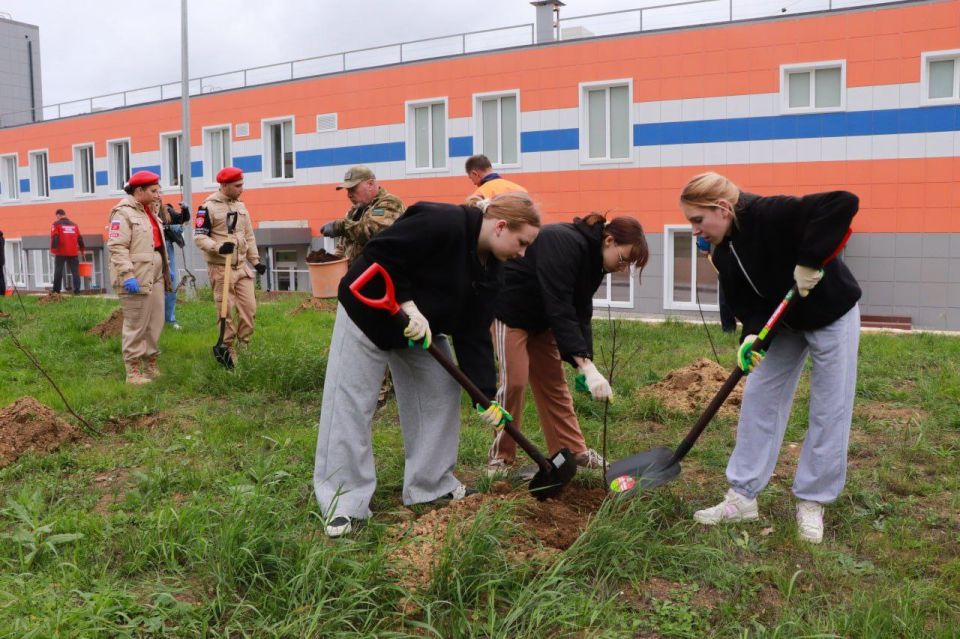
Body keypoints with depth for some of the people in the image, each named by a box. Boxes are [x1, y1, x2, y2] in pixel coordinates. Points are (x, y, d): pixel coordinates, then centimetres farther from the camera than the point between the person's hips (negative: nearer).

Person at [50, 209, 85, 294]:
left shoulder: (56, 224, 0)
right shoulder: (74, 225, 13)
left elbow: (54, 238, -10)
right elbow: (79, 238, 14)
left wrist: (53, 249, -10)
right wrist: (82, 249, 23)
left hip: (61, 252, -3)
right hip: (73, 252, 3)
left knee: (58, 271, 6)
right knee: (75, 271, 3)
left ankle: (56, 290, 7)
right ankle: (77, 290, -4)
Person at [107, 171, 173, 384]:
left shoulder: (149, 211, 19)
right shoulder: (123, 212, -10)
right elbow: (117, 247, -17)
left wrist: (167, 269, 22)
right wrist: (127, 275, -23)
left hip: (155, 277, 9)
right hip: (136, 280, -9)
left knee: (155, 324, 13)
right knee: (135, 326, -3)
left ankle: (150, 365, 24)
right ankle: (133, 371, 4)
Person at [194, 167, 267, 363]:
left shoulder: (240, 206, 13)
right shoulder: (208, 207, -9)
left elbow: (249, 236, 19)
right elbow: (199, 237, -12)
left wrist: (256, 260, 14)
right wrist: (218, 247, -27)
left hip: (242, 267, 6)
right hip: (221, 268, -6)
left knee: (249, 307, 4)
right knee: (226, 311, -1)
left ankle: (244, 346, 18)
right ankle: (228, 351, 9)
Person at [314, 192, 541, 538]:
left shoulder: (488, 268, -4)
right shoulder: (441, 223, -29)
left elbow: (474, 333, -5)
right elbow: (379, 255, -31)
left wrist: (486, 394, -10)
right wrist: (408, 305, -31)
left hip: (422, 326, 8)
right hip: (368, 313, -8)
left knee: (441, 394, 6)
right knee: (350, 405, -7)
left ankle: (432, 484, 20)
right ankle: (341, 503, 2)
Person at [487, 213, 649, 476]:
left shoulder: (592, 257, -3)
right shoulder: (564, 244, -31)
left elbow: (580, 314, -3)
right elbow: (560, 309, -38)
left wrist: (586, 365, -14)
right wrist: (588, 367, -41)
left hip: (539, 316, 9)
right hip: (508, 309, -9)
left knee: (553, 380, 8)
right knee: (514, 379, -11)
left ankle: (573, 450, 15)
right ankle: (500, 457, 2)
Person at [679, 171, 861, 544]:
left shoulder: (771, 215, -31)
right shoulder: (723, 253, -9)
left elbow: (843, 203, -40)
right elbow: (745, 301, -7)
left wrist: (809, 261, -39)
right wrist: (752, 334, -26)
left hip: (831, 314, -7)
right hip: (783, 321, 7)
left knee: (830, 411, 0)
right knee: (758, 399, 3)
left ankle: (812, 503, 14)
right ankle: (743, 496, 11)